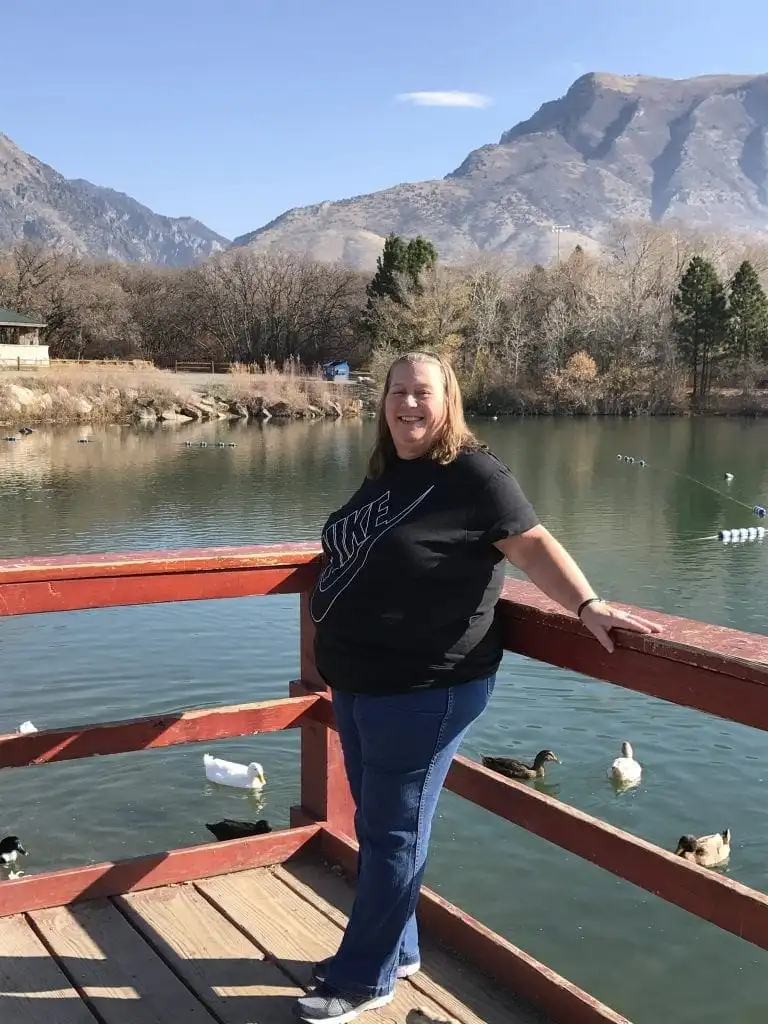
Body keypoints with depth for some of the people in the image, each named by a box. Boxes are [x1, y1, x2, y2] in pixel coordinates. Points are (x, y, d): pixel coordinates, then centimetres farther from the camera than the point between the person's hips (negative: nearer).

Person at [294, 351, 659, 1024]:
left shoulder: (472, 473, -14)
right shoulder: (384, 474, 10)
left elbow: (532, 545, -19)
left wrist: (587, 605, -31)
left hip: (424, 690, -9)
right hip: (357, 682, 9)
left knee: (394, 833, 3)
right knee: (374, 823, 19)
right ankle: (395, 947, 36)